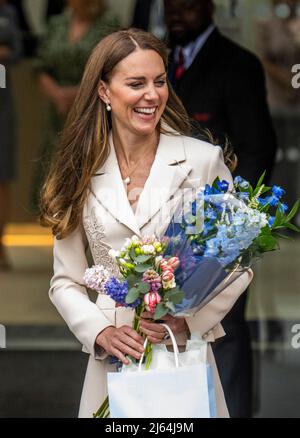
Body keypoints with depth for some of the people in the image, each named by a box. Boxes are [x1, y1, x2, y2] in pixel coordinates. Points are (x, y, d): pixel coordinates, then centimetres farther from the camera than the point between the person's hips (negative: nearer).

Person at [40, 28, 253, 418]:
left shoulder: (204, 160, -3)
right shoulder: (82, 174, 2)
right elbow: (66, 282, 6)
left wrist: (188, 318, -13)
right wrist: (102, 333, -11)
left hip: (188, 353, -1)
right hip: (113, 360, 1)